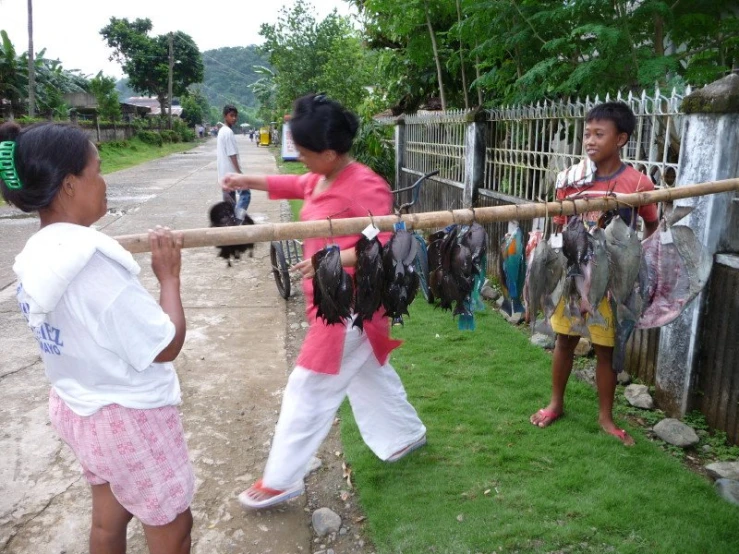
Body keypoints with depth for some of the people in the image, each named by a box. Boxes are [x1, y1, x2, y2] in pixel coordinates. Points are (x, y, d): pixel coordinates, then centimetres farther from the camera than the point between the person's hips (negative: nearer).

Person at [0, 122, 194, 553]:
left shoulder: (35, 256, -2)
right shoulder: (93, 260, -29)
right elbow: (166, 346, -24)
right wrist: (169, 276, -12)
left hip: (77, 409, 9)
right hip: (129, 419, -8)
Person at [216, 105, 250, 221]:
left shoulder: (221, 131, 16)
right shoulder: (228, 132, -15)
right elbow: (232, 155, -19)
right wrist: (239, 172, -18)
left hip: (224, 173, 10)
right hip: (231, 172, -10)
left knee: (228, 199, 12)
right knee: (245, 194, -6)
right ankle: (238, 220, -13)